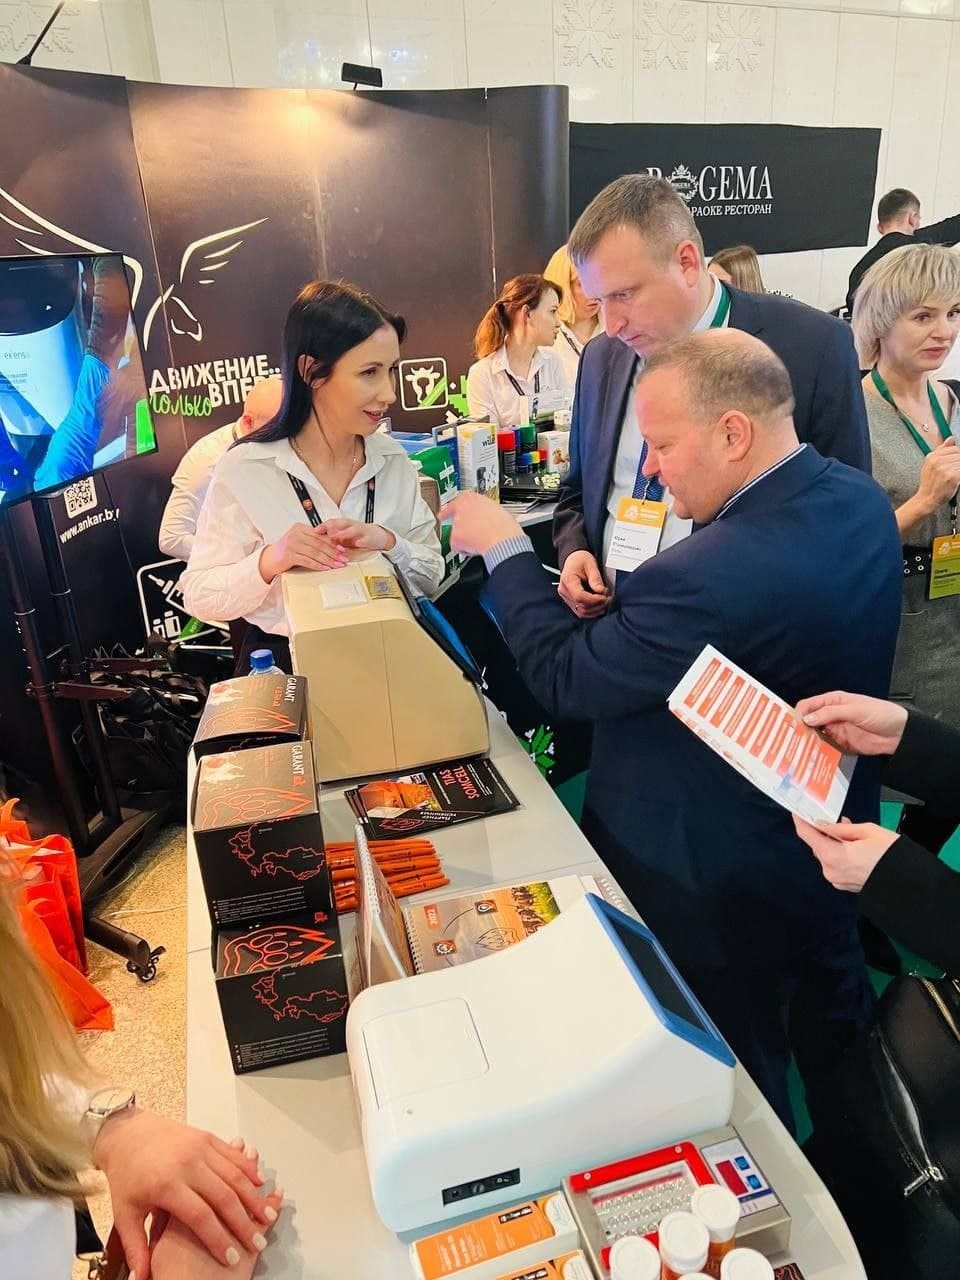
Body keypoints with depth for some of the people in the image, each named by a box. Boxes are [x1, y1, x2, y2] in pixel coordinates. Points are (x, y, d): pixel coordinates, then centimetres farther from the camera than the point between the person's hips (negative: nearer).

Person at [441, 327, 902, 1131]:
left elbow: (564, 678, -26)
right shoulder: (861, 500, -7)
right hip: (833, 843, 9)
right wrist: (627, 603, -6)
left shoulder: (718, 569, -38)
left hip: (726, 885, -9)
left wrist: (505, 549, -15)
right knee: (837, 1028, 33)